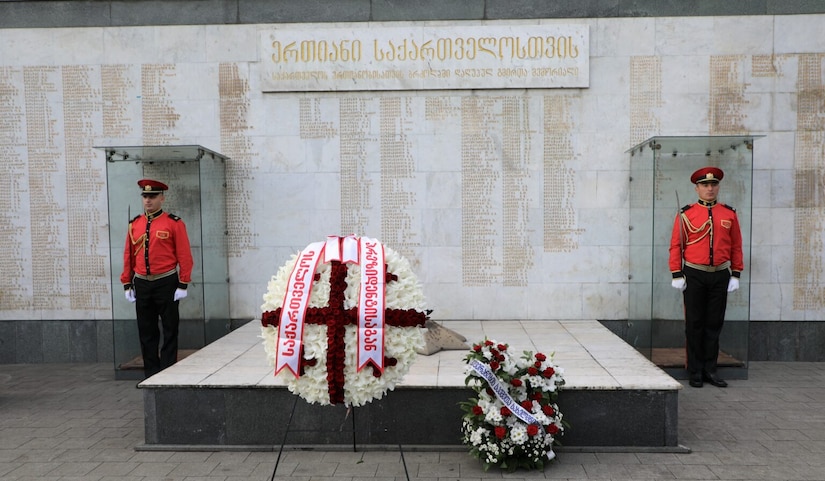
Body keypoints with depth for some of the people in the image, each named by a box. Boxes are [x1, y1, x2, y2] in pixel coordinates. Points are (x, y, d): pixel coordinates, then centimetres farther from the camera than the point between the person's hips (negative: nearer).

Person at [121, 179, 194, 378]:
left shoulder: (174, 223, -5)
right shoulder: (134, 225, 8)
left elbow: (185, 256, -7)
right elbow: (128, 256, 11)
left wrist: (183, 285, -10)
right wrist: (127, 285, 8)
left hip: (166, 283, -4)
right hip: (142, 285, 4)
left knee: (170, 330, 4)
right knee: (146, 332, 10)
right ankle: (150, 374, 21)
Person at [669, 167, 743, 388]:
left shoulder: (730, 214, 6)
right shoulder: (686, 214, -1)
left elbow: (736, 247, 8)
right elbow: (676, 246, -3)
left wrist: (736, 275, 4)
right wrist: (677, 275, -7)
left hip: (720, 275, 2)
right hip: (694, 276, -2)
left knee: (714, 324, 9)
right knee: (694, 325, 4)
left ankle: (710, 370, 20)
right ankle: (695, 372, 13)